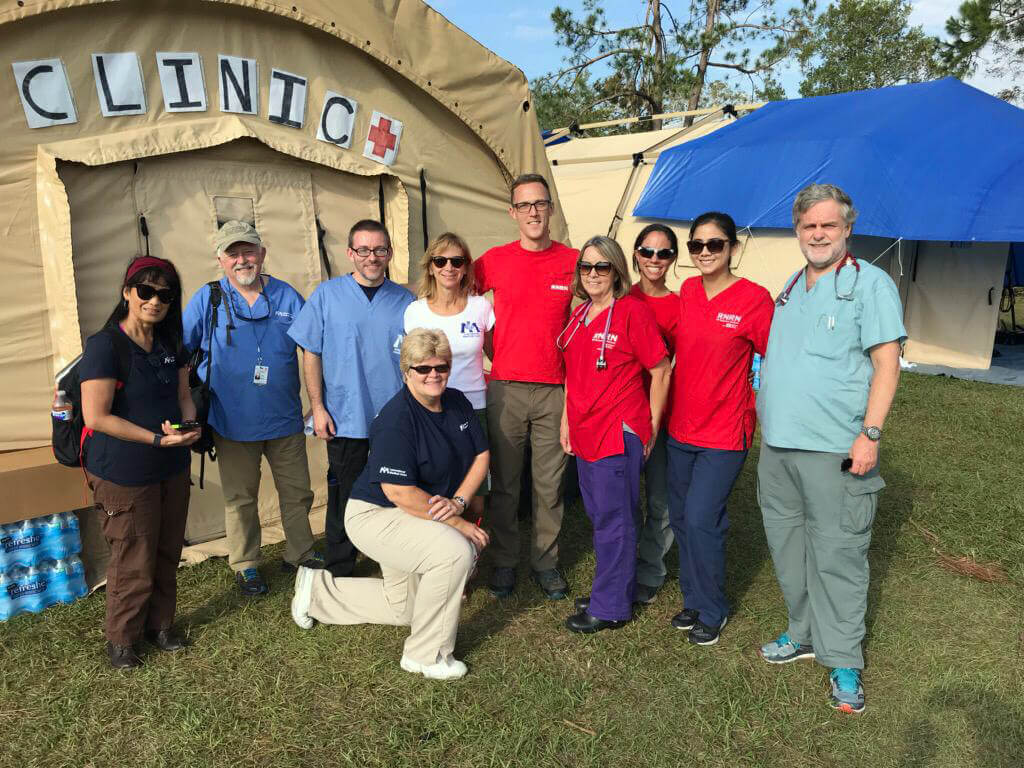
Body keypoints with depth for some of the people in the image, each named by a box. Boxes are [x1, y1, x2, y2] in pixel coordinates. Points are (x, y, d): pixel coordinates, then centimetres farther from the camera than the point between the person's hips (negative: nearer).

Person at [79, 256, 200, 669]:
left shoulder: (171, 344, 5)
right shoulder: (104, 346, -17)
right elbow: (96, 417, -21)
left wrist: (189, 425, -9)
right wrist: (158, 439, -23)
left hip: (172, 469, 7)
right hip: (124, 476, -7)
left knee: (167, 554, 17)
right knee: (134, 563, 5)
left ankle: (159, 624, 38)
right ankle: (119, 639, 28)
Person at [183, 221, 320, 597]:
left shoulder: (286, 296, 2)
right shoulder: (207, 300, -2)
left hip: (285, 418, 2)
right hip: (233, 421, -1)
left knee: (297, 491, 13)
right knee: (240, 498, 11)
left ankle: (300, 553, 33)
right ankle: (245, 565, 29)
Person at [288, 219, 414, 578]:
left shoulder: (404, 300, 5)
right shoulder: (327, 295, 0)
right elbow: (311, 354, 1)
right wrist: (318, 408, -4)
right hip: (344, 418, -1)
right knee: (344, 498, 9)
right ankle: (338, 574, 26)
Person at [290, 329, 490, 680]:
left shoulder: (458, 403, -3)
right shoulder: (396, 418, -26)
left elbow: (481, 455, 1)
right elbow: (400, 493, -29)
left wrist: (458, 502, -16)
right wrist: (458, 523, -25)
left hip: (413, 519, 9)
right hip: (375, 515, -9)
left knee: (403, 610, 20)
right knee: (456, 550, -32)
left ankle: (317, 588, 37)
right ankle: (427, 655, -12)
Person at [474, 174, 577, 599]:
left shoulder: (574, 262, 1)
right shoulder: (495, 260, 1)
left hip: (556, 389, 0)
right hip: (505, 388, 0)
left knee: (550, 484, 9)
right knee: (503, 482, 8)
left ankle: (546, 561, 26)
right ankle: (503, 562, 24)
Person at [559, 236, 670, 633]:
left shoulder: (633, 310, -10)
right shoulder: (580, 314, 12)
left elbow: (661, 371, -8)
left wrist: (652, 426, -5)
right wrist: (566, 420, 16)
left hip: (620, 432, -7)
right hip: (585, 432, 8)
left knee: (613, 519, 1)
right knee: (599, 515, 16)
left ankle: (610, 607, 14)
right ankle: (610, 590, 31)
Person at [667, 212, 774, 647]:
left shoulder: (755, 299, -13)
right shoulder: (686, 292, 3)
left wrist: (760, 408, -10)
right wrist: (660, 411, 11)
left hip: (725, 433, -6)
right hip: (681, 427, 6)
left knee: (701, 519, -6)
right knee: (680, 517, 13)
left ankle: (712, 611, 17)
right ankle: (693, 599, 33)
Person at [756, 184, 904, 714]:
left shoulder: (870, 283, -3)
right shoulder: (790, 288, 16)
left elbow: (886, 364, -9)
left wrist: (870, 433, -17)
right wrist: (767, 418, 14)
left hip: (836, 449, -7)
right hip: (777, 446, 7)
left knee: (837, 554, -2)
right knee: (787, 546, 15)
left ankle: (844, 661, 12)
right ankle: (804, 634, 32)